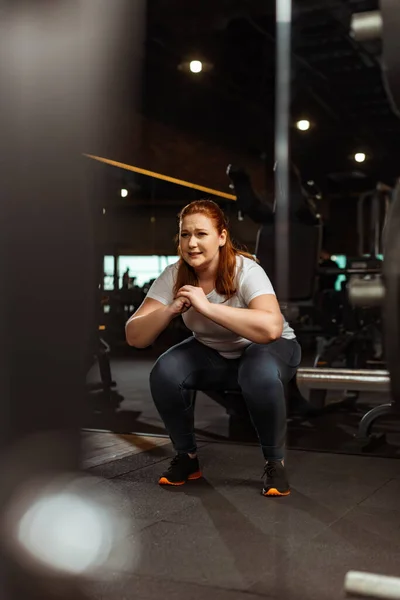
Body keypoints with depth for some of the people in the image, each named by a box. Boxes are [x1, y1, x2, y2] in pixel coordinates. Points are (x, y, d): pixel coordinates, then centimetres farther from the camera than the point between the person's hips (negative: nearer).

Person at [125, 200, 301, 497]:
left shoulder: (245, 271, -27)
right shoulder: (173, 276, -15)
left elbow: (271, 328, -44)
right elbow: (134, 336, -18)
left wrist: (207, 306, -44)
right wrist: (171, 310, -36)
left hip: (269, 348, -4)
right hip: (212, 354, 4)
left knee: (261, 375, -38)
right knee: (164, 373, -24)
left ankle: (276, 463, -12)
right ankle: (187, 457, 1)